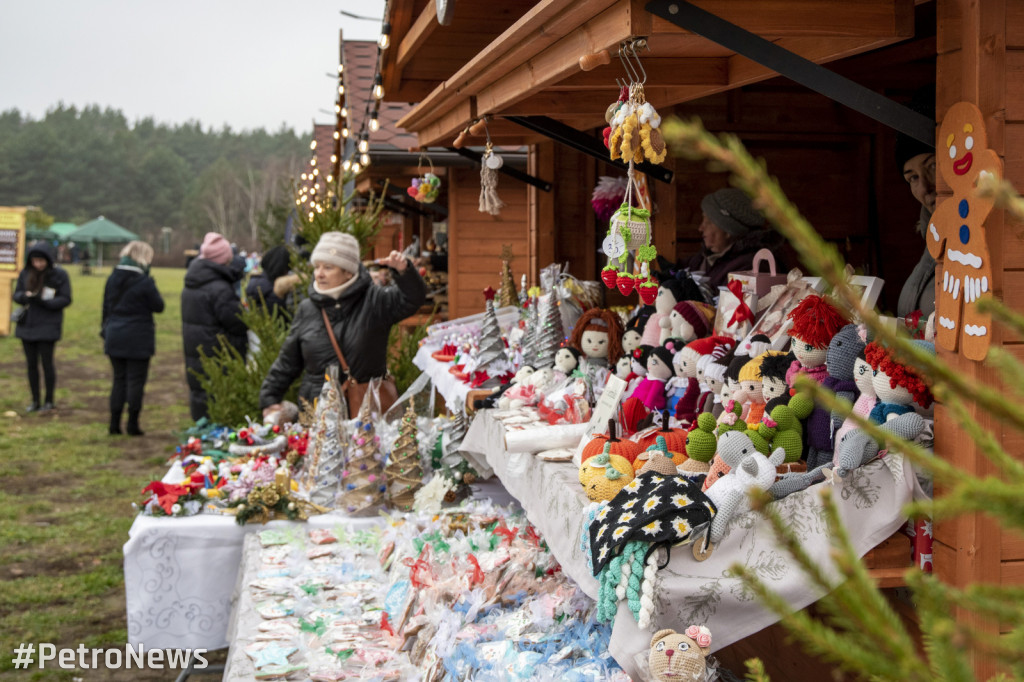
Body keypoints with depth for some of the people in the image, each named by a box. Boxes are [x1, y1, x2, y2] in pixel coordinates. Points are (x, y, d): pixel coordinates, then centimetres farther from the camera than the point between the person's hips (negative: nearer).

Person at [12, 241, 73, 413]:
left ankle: (49, 401, 12)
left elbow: (66, 299, -8)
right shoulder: (25, 273, 4)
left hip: (48, 326, -4)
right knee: (31, 364, 8)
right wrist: (24, 296, -15)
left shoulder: (59, 275, -7)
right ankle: (35, 401, 18)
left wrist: (44, 302, -21)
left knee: (46, 363, -2)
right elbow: (16, 294, 9)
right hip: (27, 325, 4)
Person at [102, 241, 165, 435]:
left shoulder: (113, 279, 6)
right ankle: (132, 424, 5)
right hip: (138, 340, -6)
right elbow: (158, 306, -6)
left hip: (115, 337, 6)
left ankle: (114, 424, 13)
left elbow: (106, 307, 12)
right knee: (136, 381, 3)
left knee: (119, 379, 13)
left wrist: (106, 331, 20)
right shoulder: (144, 282, -13)